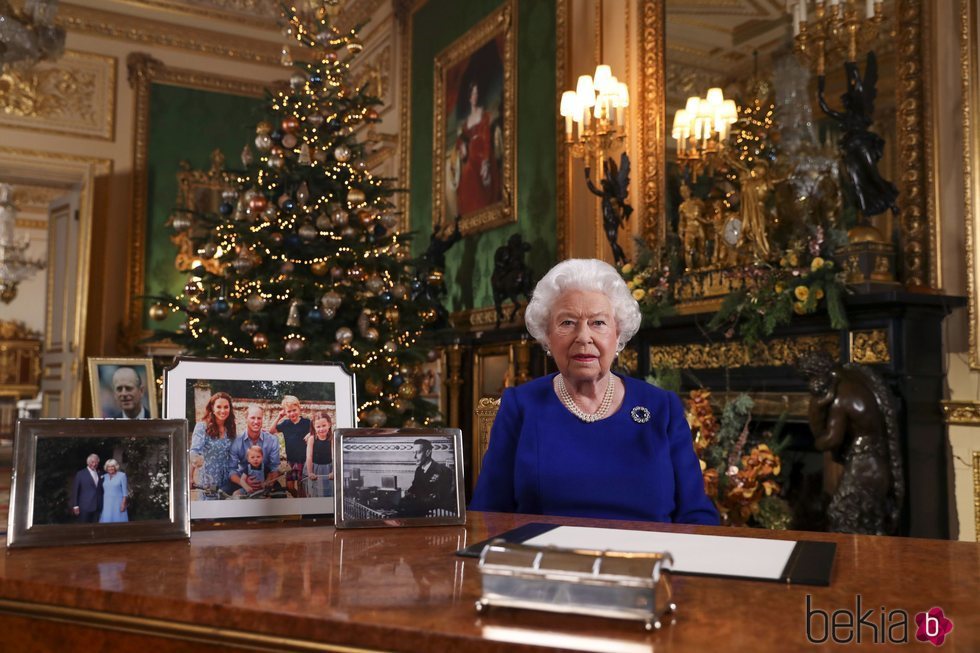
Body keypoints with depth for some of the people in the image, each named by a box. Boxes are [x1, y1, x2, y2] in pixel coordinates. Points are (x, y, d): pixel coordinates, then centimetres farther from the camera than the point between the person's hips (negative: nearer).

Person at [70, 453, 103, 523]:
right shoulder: (80, 474, 1)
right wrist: (75, 506, -8)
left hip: (97, 508, 4)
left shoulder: (100, 475, 14)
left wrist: (101, 506, 9)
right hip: (84, 507, -4)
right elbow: (75, 491, -1)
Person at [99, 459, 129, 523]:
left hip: (118, 504, -4)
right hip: (106, 504, 4)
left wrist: (123, 504, -11)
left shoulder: (122, 475, -1)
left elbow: (125, 491, -4)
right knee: (106, 522, -2)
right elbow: (102, 492, 15)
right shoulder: (104, 477, 10)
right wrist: (101, 504, 11)